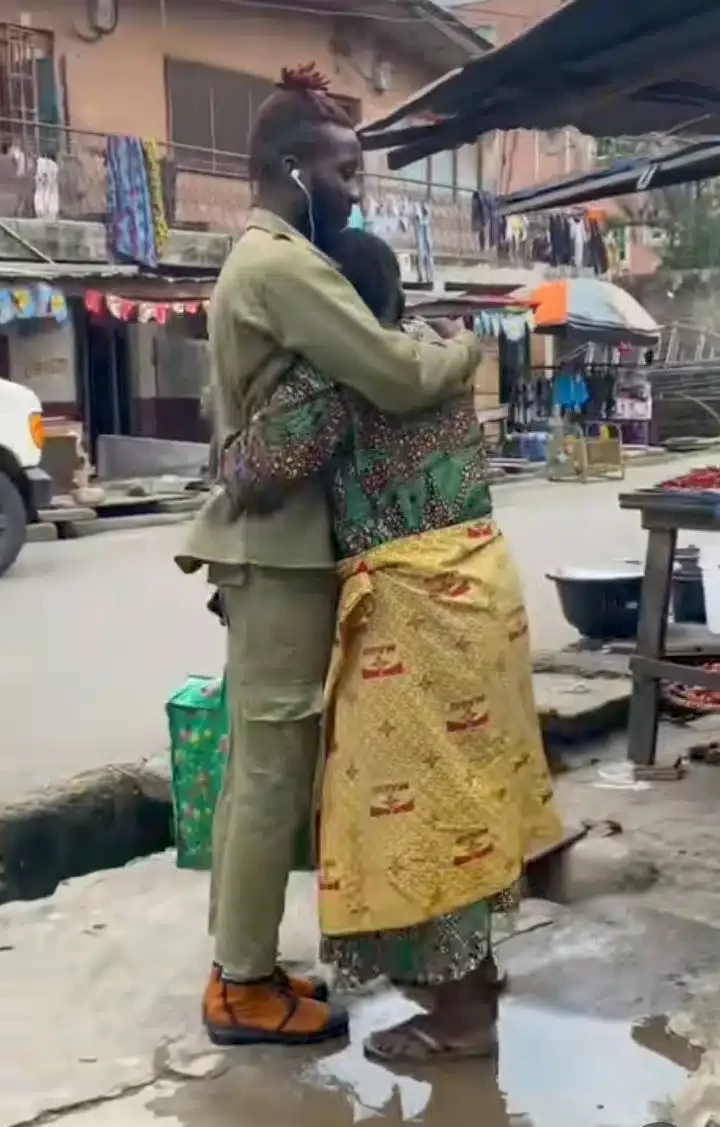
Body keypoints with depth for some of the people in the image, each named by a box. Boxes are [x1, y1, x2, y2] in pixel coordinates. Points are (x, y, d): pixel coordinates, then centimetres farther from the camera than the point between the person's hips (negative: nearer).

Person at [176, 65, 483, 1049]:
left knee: (256, 762, 14)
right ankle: (245, 989, 10)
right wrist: (465, 349, -2)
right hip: (282, 547, -10)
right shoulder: (284, 264, -16)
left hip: (267, 542, 10)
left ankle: (240, 966, 24)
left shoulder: (256, 259, 18)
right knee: (276, 767, -3)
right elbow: (398, 377, -22)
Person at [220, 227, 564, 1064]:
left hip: (411, 606, -9)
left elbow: (250, 482, -16)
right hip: (478, 582, 9)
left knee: (423, 799, 1)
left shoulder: (331, 379, -12)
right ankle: (460, 965, 33)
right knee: (459, 784, 18)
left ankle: (461, 1012, 12)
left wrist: (230, 448, 6)